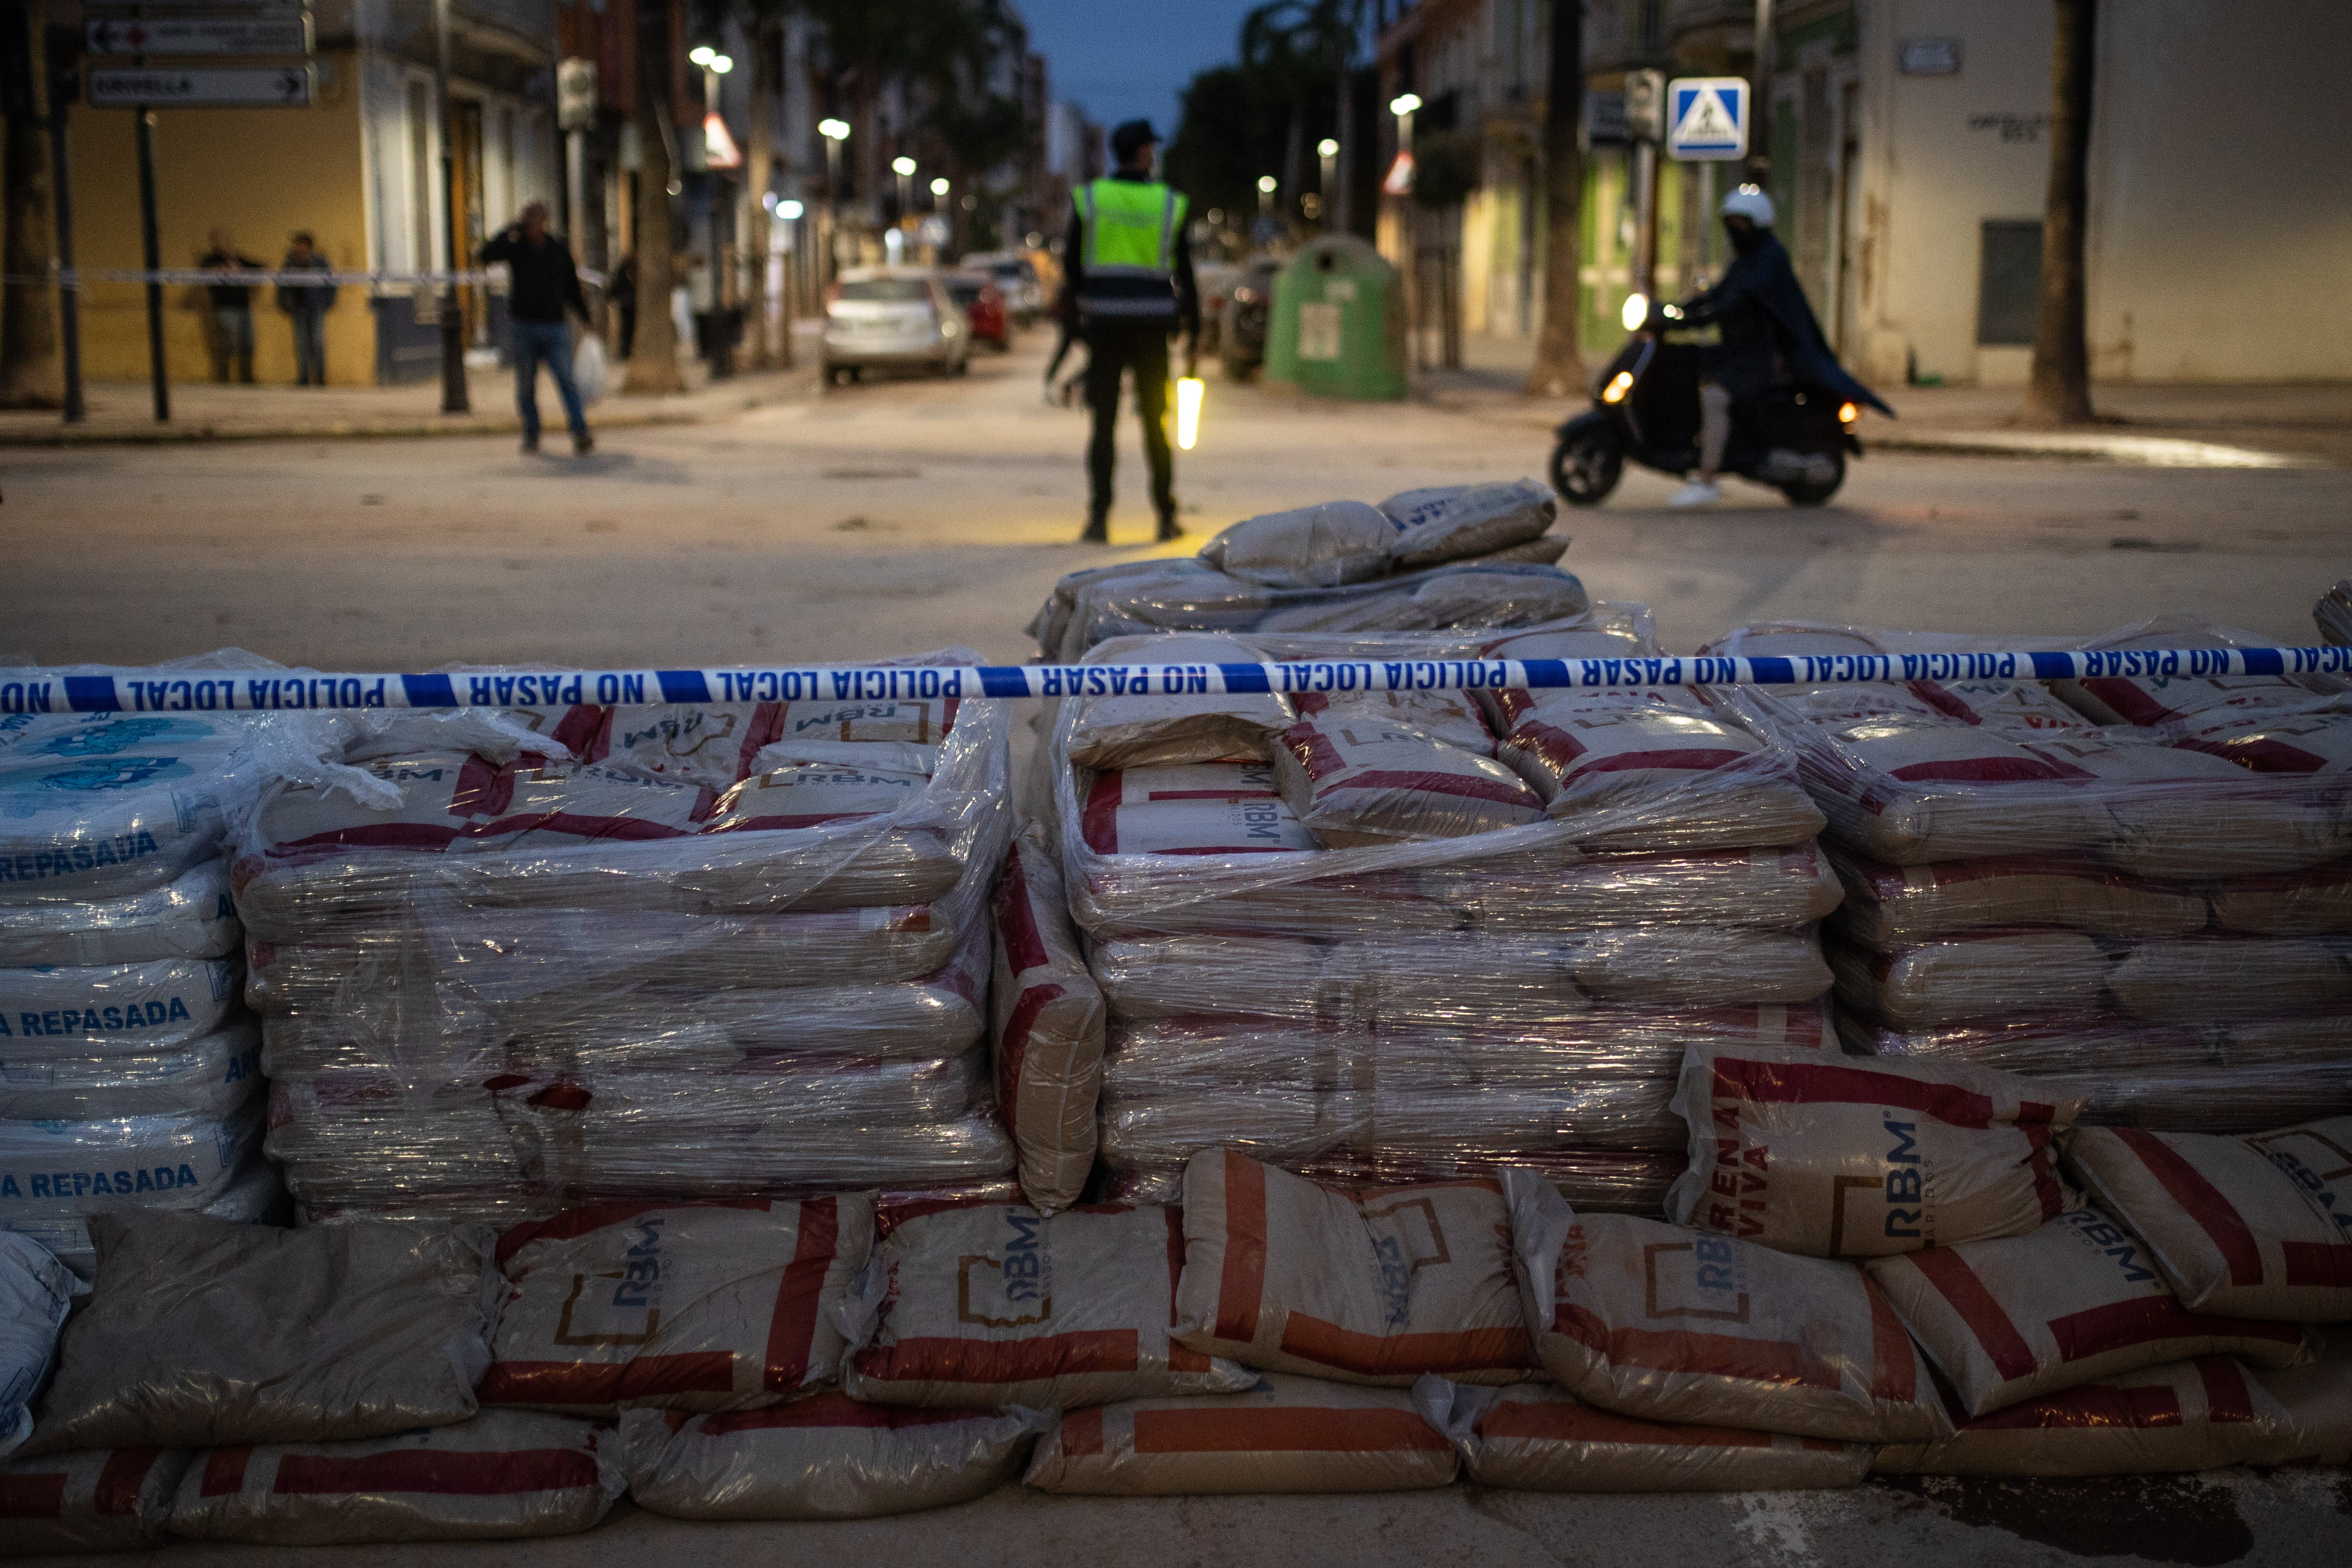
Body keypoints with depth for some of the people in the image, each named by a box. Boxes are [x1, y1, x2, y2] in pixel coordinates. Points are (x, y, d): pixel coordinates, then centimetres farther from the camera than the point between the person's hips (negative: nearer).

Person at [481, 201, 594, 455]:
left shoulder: (560, 248, 4)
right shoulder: (515, 247, 1)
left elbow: (573, 288, 9)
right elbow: (487, 256, -17)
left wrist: (588, 319, 6)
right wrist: (510, 232, -22)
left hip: (555, 327, -1)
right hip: (523, 327, 1)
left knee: (566, 381, -13)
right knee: (526, 386, 5)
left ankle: (581, 434, -24)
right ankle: (531, 436, 18)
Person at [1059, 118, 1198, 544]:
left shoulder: (1087, 198, 2)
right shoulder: (1170, 203, 1)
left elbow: (1072, 268, 1)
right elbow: (1184, 274, 2)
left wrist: (1071, 323, 9)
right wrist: (1193, 335, 8)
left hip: (1103, 325, 0)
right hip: (1152, 326, 0)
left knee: (1103, 425, 2)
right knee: (1156, 425, 8)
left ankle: (1099, 520, -3)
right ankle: (1166, 518, 10)